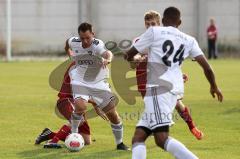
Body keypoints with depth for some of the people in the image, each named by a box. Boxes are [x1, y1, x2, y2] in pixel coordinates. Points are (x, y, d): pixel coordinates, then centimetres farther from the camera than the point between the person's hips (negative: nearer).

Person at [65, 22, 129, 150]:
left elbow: (106, 52, -52)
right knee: (80, 107, -27)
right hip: (80, 81, 1)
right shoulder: (73, 42, -12)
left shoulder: (97, 45, -26)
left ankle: (120, 143, 20)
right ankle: (73, 134, -3)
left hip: (98, 83, -1)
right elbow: (68, 44, 17)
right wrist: (70, 54, 12)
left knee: (112, 114, 0)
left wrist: (108, 59, -72)